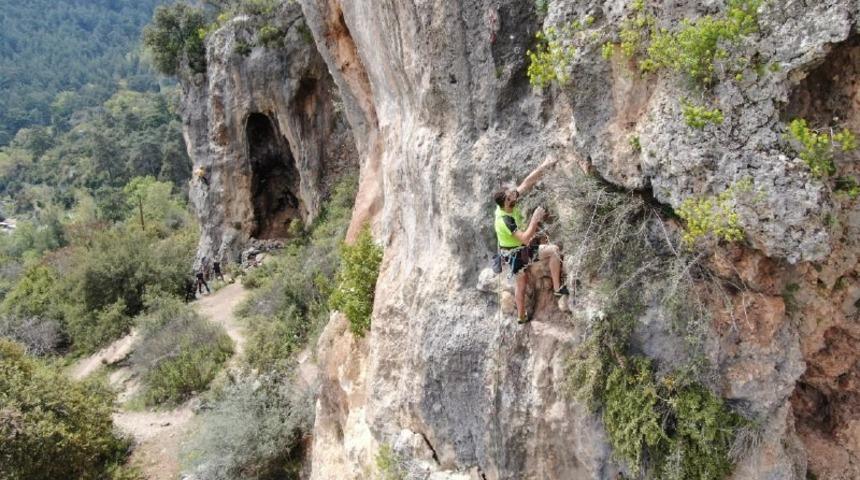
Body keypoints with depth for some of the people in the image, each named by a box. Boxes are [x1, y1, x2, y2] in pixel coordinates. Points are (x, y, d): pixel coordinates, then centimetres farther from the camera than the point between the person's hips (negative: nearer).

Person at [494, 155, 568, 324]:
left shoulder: (506, 205, -14)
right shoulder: (504, 221, -35)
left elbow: (527, 182, -12)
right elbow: (525, 239, -36)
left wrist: (544, 166, -17)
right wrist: (535, 218, -34)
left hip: (511, 251, 9)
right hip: (518, 253, -9)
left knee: (521, 281, 23)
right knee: (553, 250, -11)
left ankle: (521, 316, 39)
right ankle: (558, 288, -3)